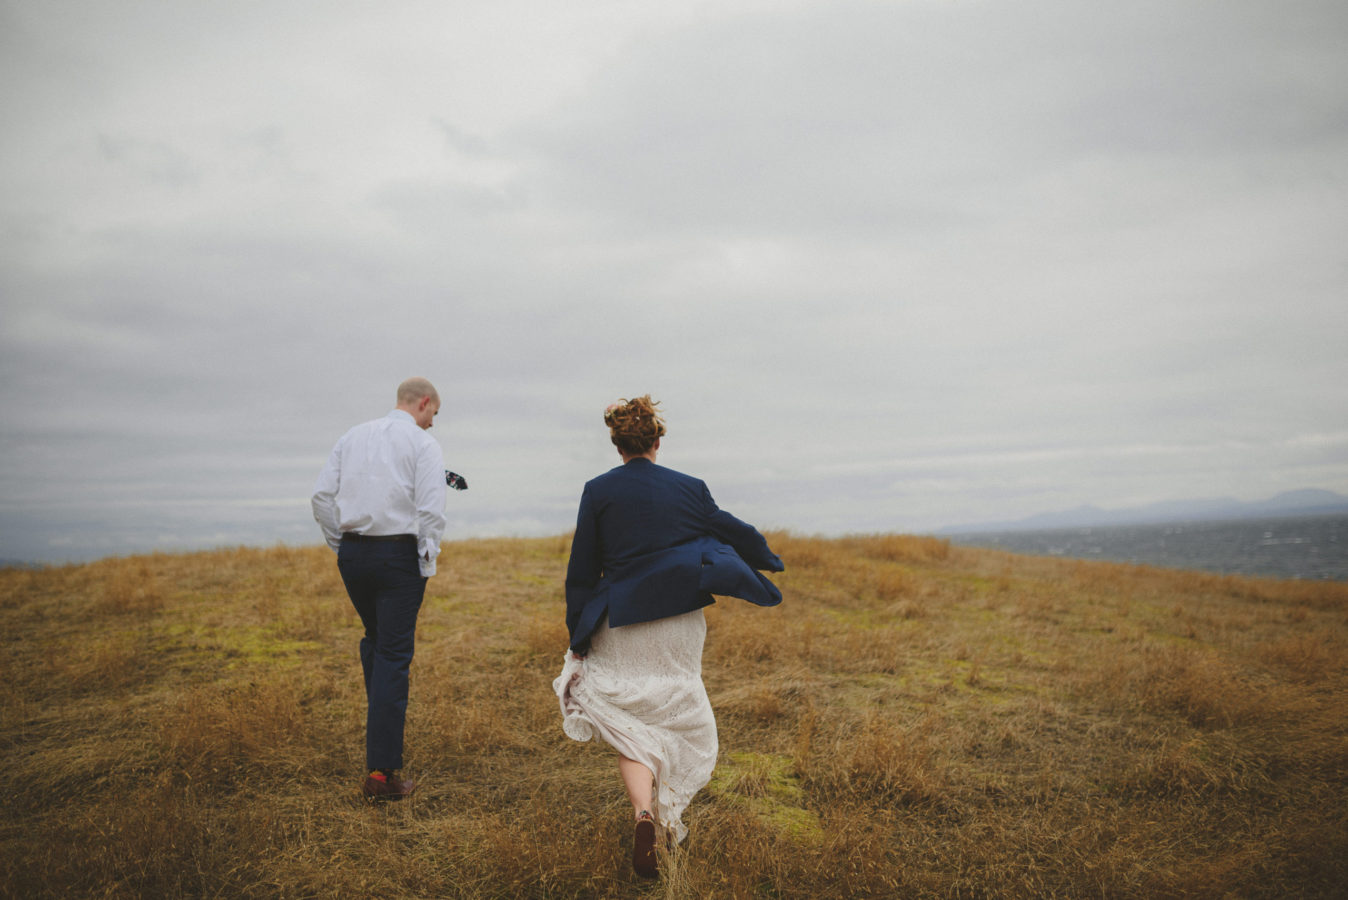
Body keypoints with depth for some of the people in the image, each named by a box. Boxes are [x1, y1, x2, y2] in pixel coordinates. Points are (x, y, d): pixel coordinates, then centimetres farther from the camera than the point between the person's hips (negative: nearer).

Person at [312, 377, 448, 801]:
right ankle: (381, 772, 0)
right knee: (394, 656, -2)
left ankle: (381, 727, 32)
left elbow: (322, 497, 7)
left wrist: (341, 546, 13)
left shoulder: (353, 436, 11)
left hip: (352, 552, 5)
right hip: (399, 554, -5)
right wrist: (426, 566, -5)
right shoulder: (423, 444, -5)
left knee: (374, 640, 26)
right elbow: (430, 511, -14)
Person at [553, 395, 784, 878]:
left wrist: (578, 639, 7)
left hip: (622, 625, -1)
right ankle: (671, 814, 27)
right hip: (681, 624, 1)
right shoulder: (689, 487, 0)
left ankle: (643, 813, -15)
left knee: (633, 727, 7)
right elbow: (730, 531, 14)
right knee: (678, 717, 20)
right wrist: (766, 557, 35)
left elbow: (581, 571, -1)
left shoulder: (598, 491, -3)